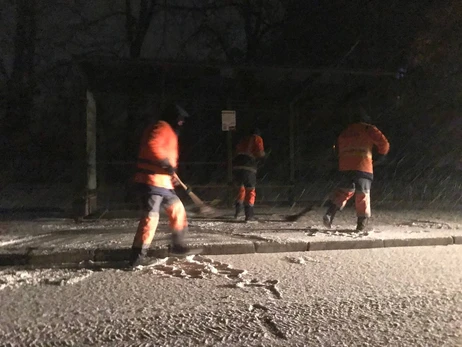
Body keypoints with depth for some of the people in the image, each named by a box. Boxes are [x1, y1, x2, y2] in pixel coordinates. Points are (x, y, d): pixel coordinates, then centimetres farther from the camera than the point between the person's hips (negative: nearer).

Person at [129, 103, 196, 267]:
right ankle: (138, 255, -9)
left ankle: (177, 244, 31)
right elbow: (152, 146, -26)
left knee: (177, 209, 18)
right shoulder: (162, 128, -9)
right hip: (151, 182, -11)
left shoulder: (169, 132, 24)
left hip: (163, 183, 11)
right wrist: (166, 163, -24)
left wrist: (172, 175, 22)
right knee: (151, 217, -14)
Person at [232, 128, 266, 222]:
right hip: (248, 169, -5)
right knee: (250, 191, 6)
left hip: (236, 167, 5)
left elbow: (237, 153, 22)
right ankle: (249, 215, 3)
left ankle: (238, 207, 11)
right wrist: (263, 154, 18)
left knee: (242, 188, 25)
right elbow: (260, 153, -3)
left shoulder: (243, 140, 26)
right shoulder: (257, 139, 11)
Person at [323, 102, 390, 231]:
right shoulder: (368, 129, 0)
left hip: (345, 167, 4)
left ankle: (329, 213, 2)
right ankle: (361, 223, 9)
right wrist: (382, 154, 14)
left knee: (343, 191, 18)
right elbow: (384, 143, -5)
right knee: (363, 195, 5)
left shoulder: (344, 132, 16)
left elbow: (338, 150, 21)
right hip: (363, 168, -4)